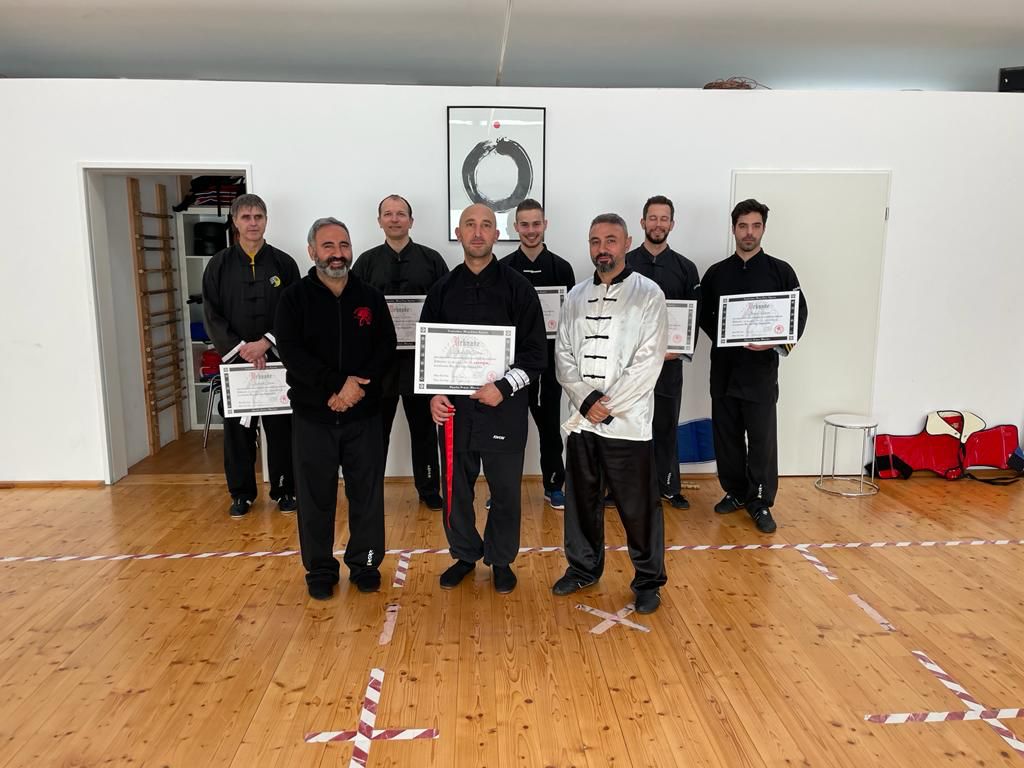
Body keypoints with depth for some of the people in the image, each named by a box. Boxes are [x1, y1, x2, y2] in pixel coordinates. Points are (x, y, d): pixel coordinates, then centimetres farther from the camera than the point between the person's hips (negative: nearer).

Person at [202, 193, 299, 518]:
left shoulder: (283, 263, 3)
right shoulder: (219, 265, 4)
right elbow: (212, 316, 1)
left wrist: (266, 342, -13)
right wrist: (241, 348, -12)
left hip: (278, 359, -1)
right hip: (236, 358, 1)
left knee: (281, 427, 4)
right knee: (237, 428, 6)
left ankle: (284, 490, 18)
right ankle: (241, 493, 20)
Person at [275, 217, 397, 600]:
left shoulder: (370, 296, 6)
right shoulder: (295, 298, 0)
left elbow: (386, 346, -1)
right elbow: (291, 351, -11)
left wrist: (357, 385, -16)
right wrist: (336, 384, -20)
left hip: (364, 414, 2)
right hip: (313, 414, -1)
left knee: (367, 493, 8)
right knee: (316, 496, 7)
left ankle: (365, 563, 24)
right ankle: (320, 569, 23)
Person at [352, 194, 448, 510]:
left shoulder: (431, 259, 5)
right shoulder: (367, 262, 7)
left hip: (420, 357, 0)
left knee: (423, 426, 10)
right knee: (376, 427, 9)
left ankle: (429, 488, 22)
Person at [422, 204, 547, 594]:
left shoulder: (517, 287, -3)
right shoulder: (443, 289, 6)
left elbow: (536, 350, -5)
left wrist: (504, 387, -17)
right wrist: (434, 394, -3)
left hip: (504, 408, -2)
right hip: (454, 407, 3)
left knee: (506, 489, 9)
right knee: (455, 488, 11)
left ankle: (501, 559, 29)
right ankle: (464, 554, 32)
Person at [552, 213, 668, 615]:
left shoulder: (648, 294, -4)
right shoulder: (575, 296, 10)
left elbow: (649, 362, -11)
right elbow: (563, 356, 5)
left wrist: (607, 406, -14)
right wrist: (587, 400, -10)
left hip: (627, 422, -4)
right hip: (581, 419, 5)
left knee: (638, 506, 3)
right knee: (581, 500, 15)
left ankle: (648, 580, 21)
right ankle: (584, 567, 34)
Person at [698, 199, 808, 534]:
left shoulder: (780, 271, 1)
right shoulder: (716, 273, 7)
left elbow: (799, 315, 0)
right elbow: (704, 315, 11)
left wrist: (776, 343, -17)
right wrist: (721, 338, -8)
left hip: (762, 369, -2)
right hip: (724, 367, 3)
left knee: (762, 439, -1)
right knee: (727, 436, 10)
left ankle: (760, 502, 12)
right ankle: (735, 492, 27)